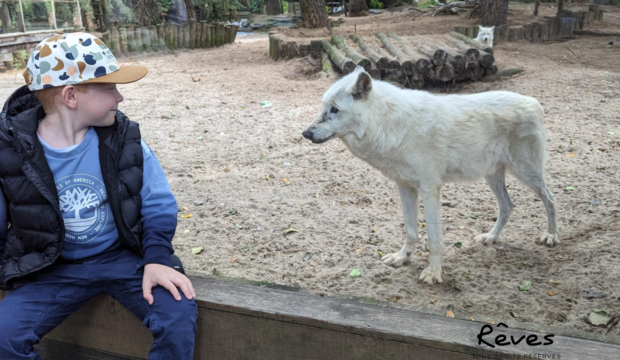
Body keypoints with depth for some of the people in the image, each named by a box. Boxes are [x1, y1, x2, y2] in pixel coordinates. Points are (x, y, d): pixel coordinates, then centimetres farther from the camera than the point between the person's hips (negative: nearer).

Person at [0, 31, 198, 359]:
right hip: (54, 270, 0)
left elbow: (159, 205, -3)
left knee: (179, 314, -23)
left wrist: (156, 258, -17)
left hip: (123, 258, 0)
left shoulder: (123, 138, -8)